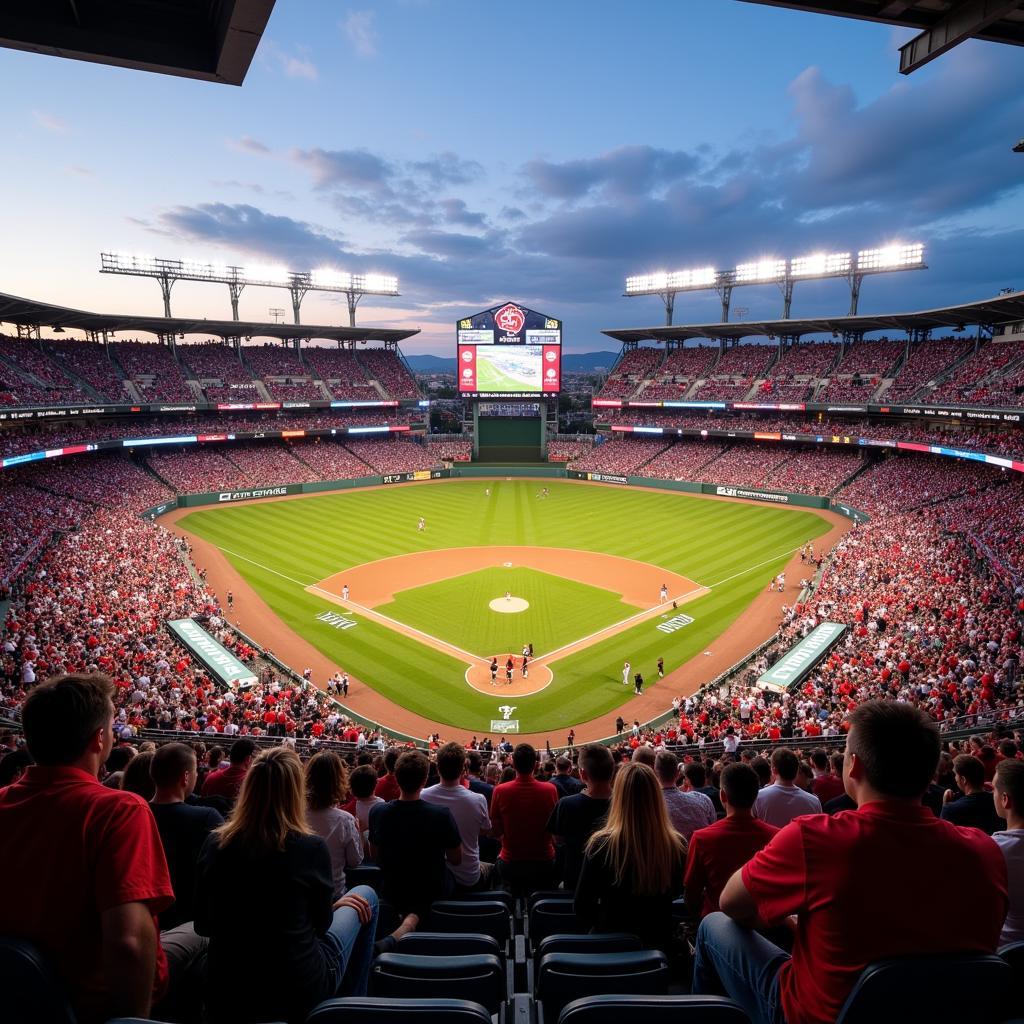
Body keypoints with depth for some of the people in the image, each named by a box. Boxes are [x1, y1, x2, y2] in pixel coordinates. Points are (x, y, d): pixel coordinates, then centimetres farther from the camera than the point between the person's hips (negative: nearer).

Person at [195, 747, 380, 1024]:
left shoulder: (215, 843, -7)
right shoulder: (311, 847, -18)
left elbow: (203, 925, 6)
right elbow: (320, 924, -2)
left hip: (224, 991, 5)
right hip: (299, 992, -4)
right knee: (365, 897, 19)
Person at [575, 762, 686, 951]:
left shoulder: (601, 844, -24)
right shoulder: (676, 845, -17)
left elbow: (581, 905, -11)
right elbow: (676, 892, 5)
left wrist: (603, 925, 6)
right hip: (659, 943, 3)